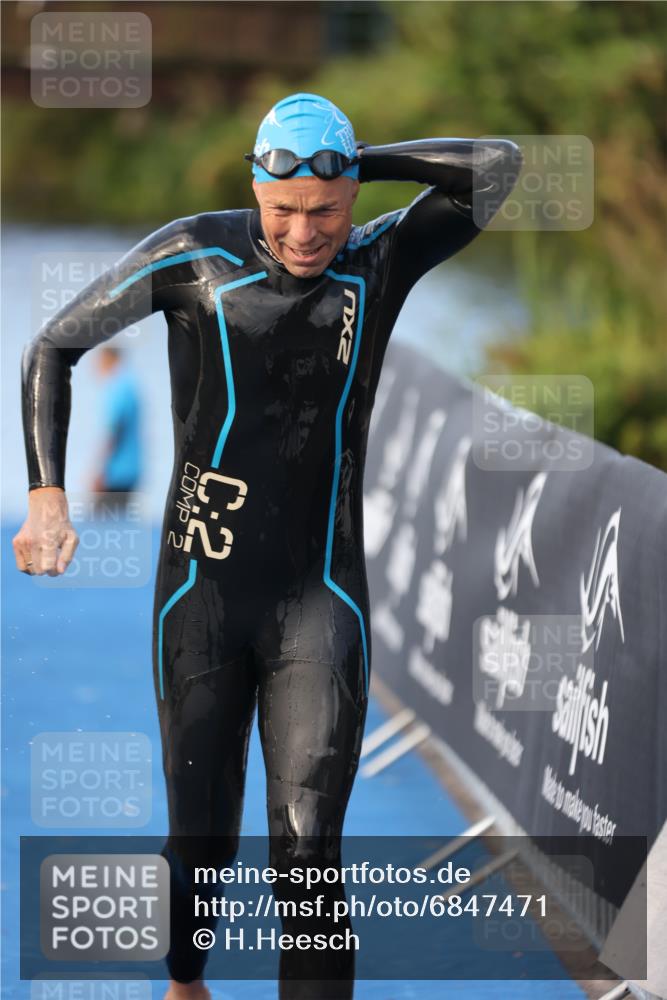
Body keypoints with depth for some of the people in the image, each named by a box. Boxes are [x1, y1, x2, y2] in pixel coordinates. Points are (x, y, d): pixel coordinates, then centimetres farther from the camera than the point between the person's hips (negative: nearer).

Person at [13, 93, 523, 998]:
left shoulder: (381, 261, 0)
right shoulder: (195, 256, -5)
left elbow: (498, 166, -11)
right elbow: (54, 347, 1)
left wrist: (361, 163, -8)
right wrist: (47, 498, -10)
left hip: (321, 600, 0)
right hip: (202, 593, 0)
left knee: (308, 853, -11)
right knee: (201, 842, 7)